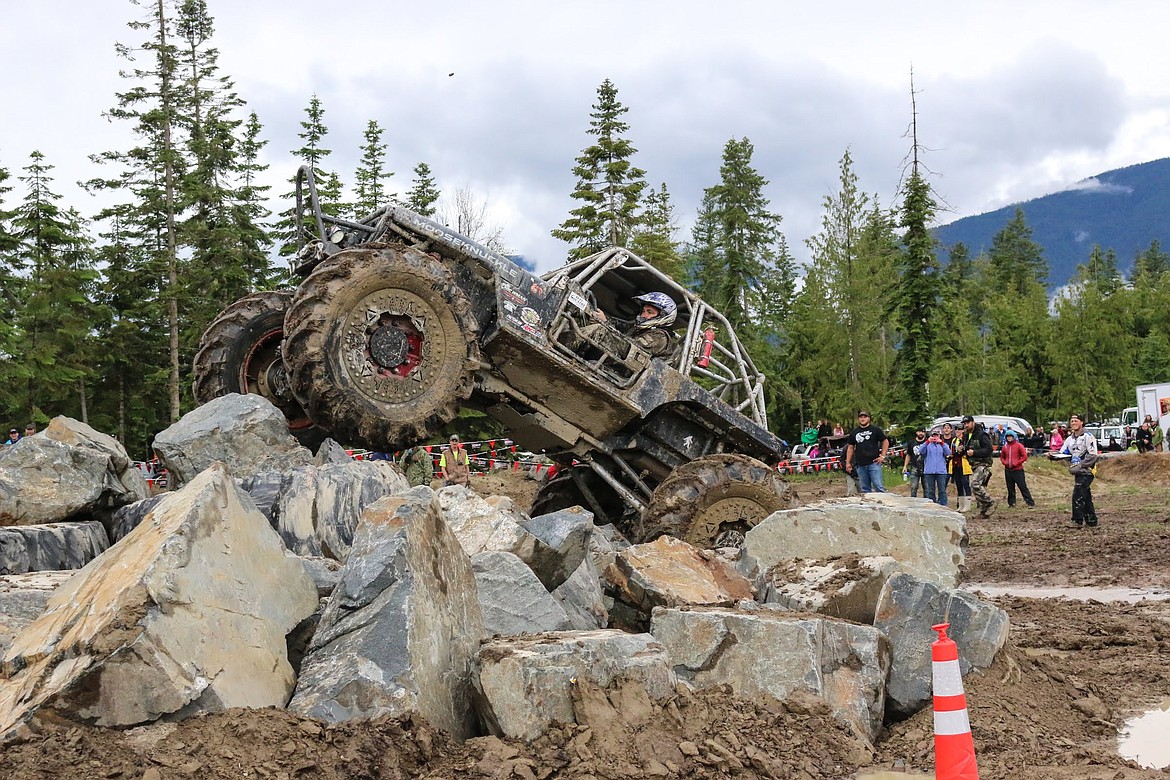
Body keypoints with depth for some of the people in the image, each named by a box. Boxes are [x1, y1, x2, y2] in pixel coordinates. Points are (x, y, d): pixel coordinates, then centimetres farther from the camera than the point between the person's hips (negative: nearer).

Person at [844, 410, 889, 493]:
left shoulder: (875, 430, 4)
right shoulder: (854, 432, 14)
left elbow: (885, 442, 6)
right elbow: (850, 447, 18)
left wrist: (882, 456, -3)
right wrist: (848, 462, 12)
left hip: (874, 463, -4)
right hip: (860, 465, 4)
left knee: (878, 487, -9)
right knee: (864, 489, 8)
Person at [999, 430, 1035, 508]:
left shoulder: (1019, 446, -4)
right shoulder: (1004, 447, 9)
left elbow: (1024, 456, -6)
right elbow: (1002, 457, 20)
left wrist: (1016, 463, -12)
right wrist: (1005, 463, -1)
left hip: (1018, 470, -4)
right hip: (1008, 470, 4)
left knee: (1023, 487, -6)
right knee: (1010, 488, 8)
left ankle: (1030, 502, -3)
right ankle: (1011, 502, 15)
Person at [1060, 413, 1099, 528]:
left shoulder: (1088, 437, -8)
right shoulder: (1070, 439, 17)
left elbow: (1093, 456, -15)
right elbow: (1063, 453, 15)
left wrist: (1079, 466, -17)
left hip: (1086, 472, -8)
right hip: (1078, 472, 8)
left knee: (1077, 496, -13)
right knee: (1086, 497, 11)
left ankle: (1078, 520, -8)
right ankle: (1091, 521, 15)